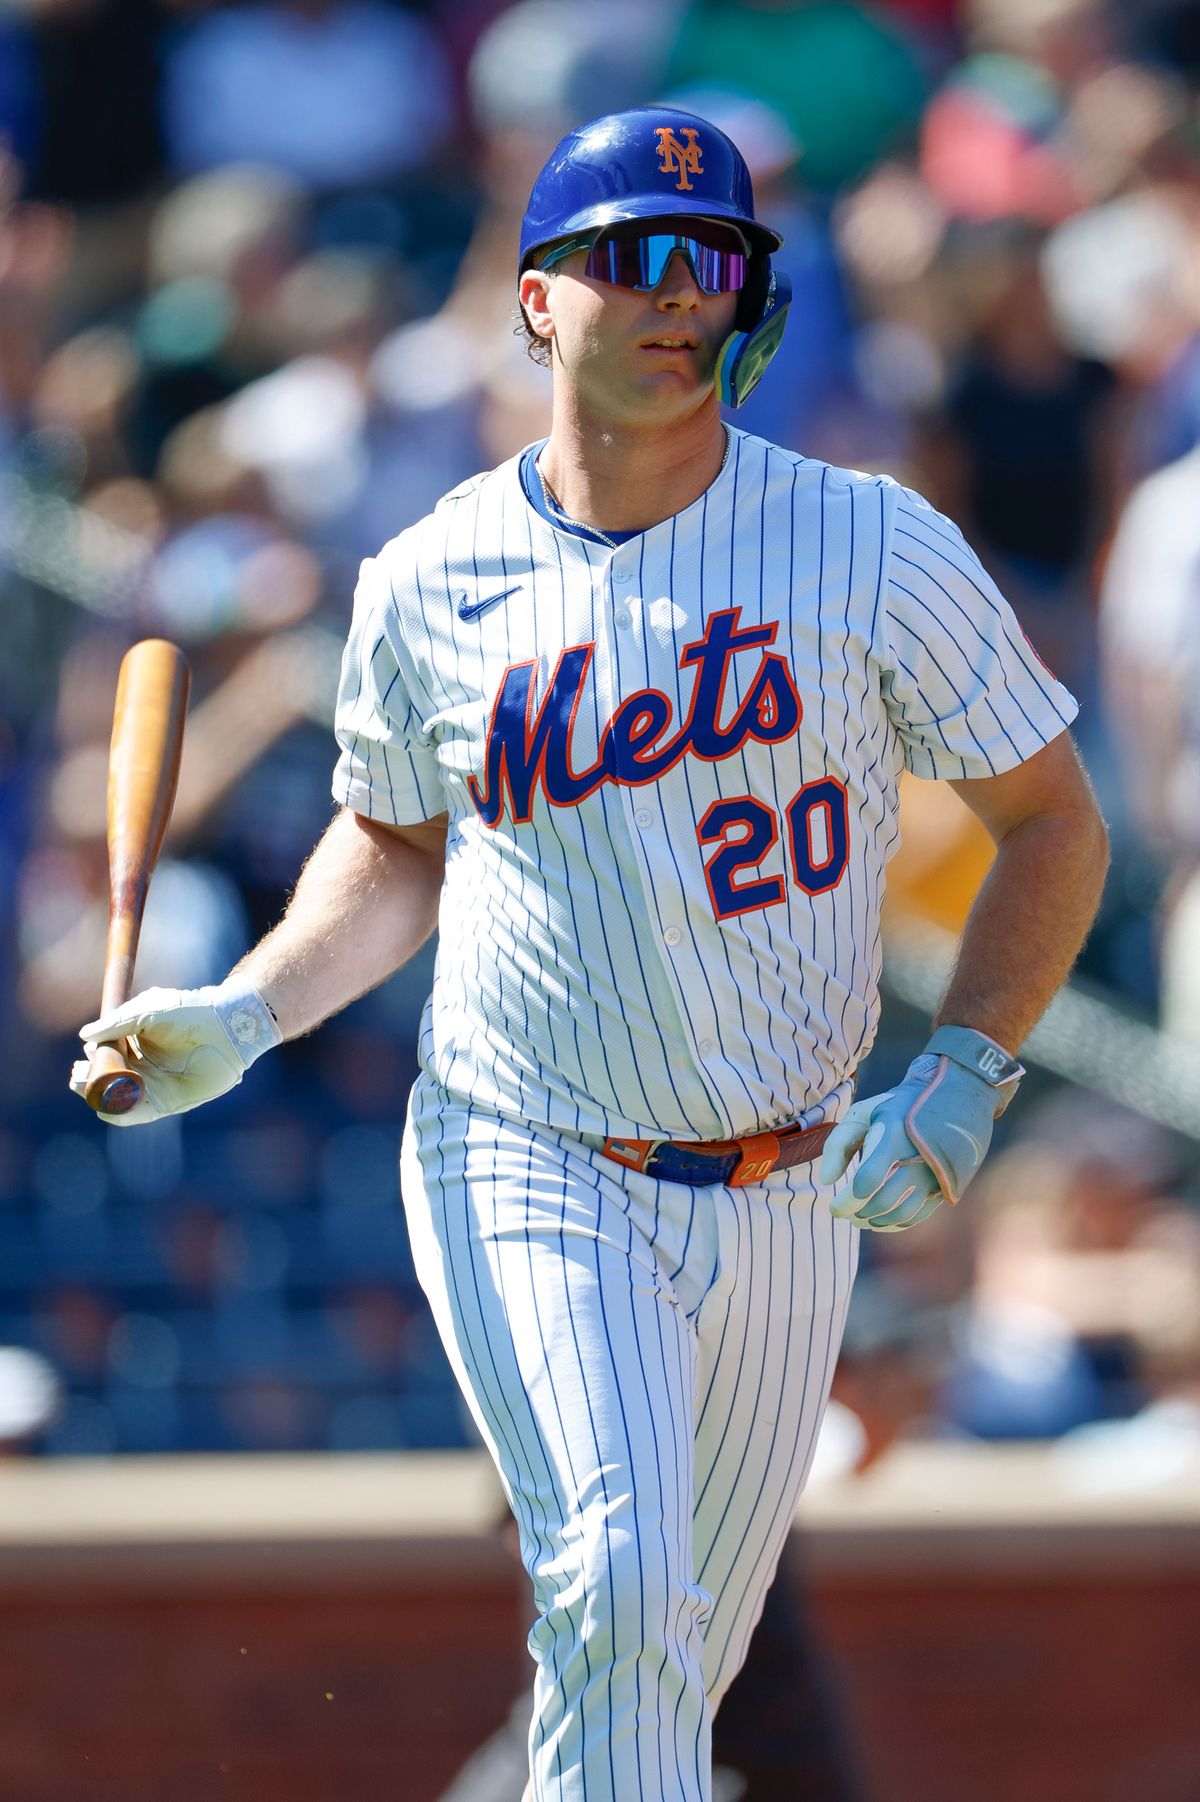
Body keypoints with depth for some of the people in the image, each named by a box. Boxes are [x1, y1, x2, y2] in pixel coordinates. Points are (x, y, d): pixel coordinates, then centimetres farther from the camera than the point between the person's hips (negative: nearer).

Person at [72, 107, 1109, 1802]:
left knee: (681, 1656, 13)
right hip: (531, 1177, -2)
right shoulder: (430, 583, -3)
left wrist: (964, 1077, -10)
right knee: (619, 1595, -22)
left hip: (790, 1203, 2)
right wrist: (245, 1014, -2)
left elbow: (1051, 819, 2)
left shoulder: (877, 550, -7)